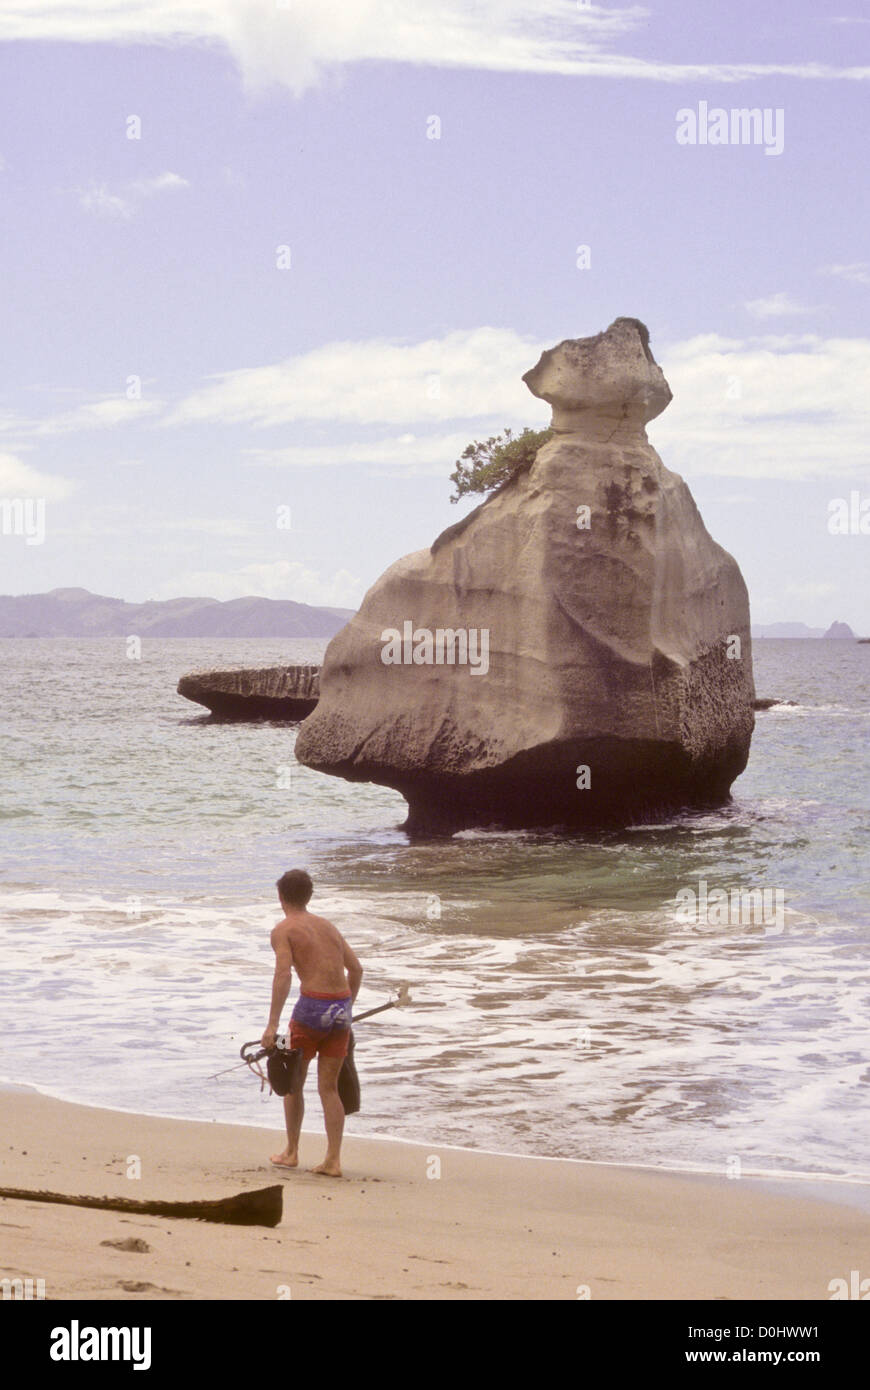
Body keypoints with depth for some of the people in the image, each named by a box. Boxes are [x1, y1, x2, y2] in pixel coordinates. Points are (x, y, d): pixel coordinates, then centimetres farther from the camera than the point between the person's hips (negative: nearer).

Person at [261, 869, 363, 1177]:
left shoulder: (284, 930, 0)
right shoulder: (327, 925, 18)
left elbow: (283, 974, -14)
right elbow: (356, 968, 20)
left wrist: (272, 1025, -17)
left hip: (312, 1006, -5)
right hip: (342, 1007, 5)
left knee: (293, 1081, 15)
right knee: (329, 1088, 10)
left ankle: (291, 1152, 24)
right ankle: (333, 1160, 3)